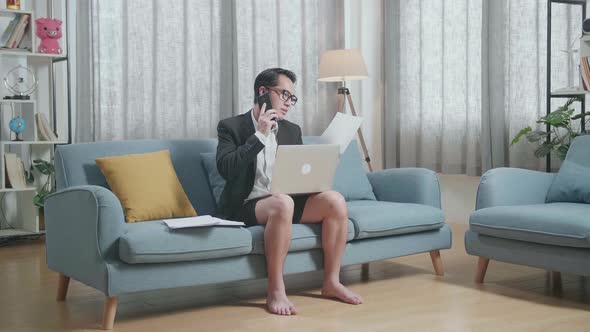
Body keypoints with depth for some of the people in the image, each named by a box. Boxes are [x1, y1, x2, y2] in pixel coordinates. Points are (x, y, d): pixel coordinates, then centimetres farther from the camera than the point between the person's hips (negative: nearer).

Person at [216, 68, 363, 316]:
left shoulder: (292, 130, 15)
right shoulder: (231, 127, -1)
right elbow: (225, 169, -17)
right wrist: (260, 135, -17)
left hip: (286, 201, 6)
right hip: (248, 205, -5)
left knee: (335, 200, -19)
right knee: (282, 203, -38)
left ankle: (331, 282, -11)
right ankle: (276, 291, -30)